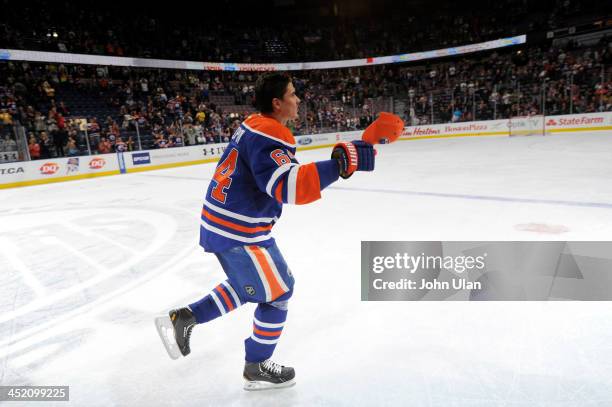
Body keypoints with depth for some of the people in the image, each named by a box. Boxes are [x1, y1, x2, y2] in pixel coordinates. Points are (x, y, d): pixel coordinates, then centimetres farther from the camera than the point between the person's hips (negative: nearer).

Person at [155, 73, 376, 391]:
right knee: (277, 291, 7)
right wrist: (339, 164, -36)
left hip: (220, 222, 10)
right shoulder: (269, 135, -21)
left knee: (249, 284, 25)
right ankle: (257, 368, 24)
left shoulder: (255, 124, 11)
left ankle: (183, 318, 24)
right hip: (239, 231, -10)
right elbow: (290, 188, -34)